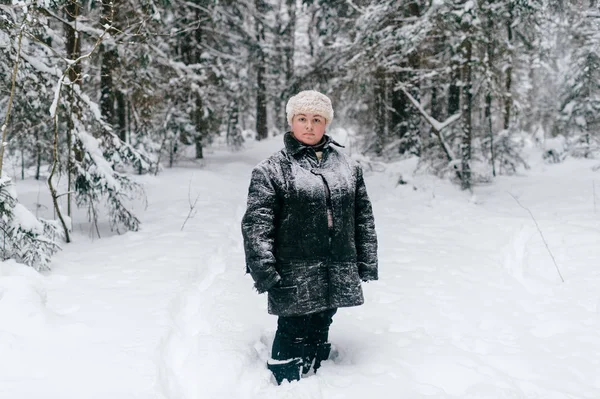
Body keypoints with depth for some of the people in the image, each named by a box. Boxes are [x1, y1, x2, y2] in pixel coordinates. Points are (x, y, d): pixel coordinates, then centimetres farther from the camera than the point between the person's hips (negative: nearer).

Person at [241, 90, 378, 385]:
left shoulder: (348, 166, 10)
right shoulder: (271, 169, -4)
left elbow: (363, 217, 13)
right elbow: (256, 225, -10)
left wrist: (367, 263, 9)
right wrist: (263, 271, -17)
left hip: (337, 276, 5)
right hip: (294, 278, -4)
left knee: (319, 332, 17)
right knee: (294, 333, 0)